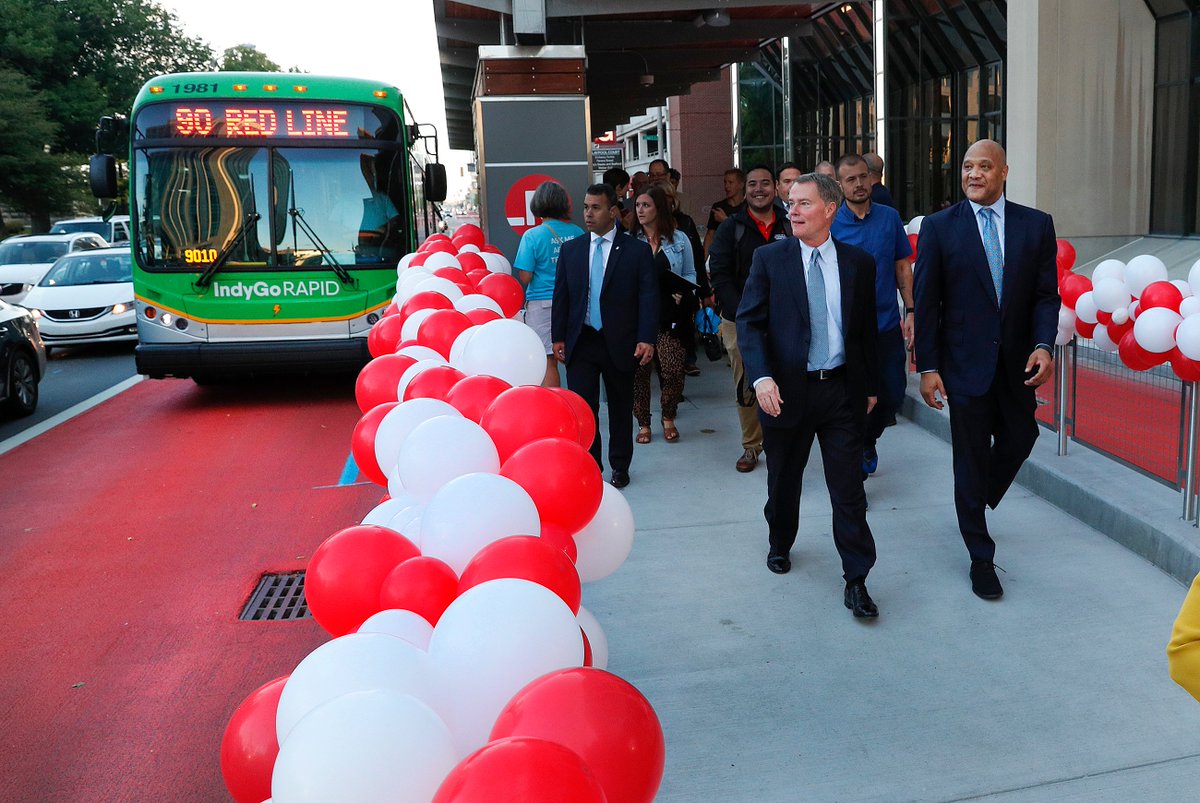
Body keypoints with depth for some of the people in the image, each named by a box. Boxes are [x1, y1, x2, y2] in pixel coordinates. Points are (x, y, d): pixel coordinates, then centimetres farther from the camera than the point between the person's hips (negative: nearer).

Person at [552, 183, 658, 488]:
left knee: (621, 408, 11)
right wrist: (558, 337, 2)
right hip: (581, 342, 2)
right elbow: (561, 295, 7)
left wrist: (646, 338, -16)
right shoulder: (570, 249, 6)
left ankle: (619, 467, 26)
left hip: (620, 344, -1)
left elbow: (649, 297, -7)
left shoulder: (637, 250, -3)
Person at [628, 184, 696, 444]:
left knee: (672, 369, -7)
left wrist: (682, 292, -6)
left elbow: (690, 274, 13)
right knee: (638, 370, 1)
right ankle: (643, 423, 18)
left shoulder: (678, 239, 8)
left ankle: (668, 418, 17)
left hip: (668, 316, 0)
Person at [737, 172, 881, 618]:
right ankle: (780, 544, 43)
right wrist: (761, 377, -21)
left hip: (843, 391, 0)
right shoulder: (769, 259, -2)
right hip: (787, 391, 0)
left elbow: (866, 329, 9)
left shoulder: (859, 263, 3)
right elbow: (749, 322, -7)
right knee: (784, 481, 17)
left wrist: (871, 386, 11)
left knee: (849, 489, 0)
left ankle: (856, 581, 8)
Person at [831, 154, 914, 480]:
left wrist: (911, 311, 3)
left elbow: (903, 267, 9)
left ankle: (868, 440, 36)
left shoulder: (890, 217, 4)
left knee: (893, 394, 8)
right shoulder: (829, 223, -4)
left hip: (888, 325, 3)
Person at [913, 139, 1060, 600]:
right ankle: (981, 558, 19)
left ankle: (978, 500, 45)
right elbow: (925, 303, -4)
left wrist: (1043, 345, -14)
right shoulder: (939, 227, -4)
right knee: (971, 456, 5)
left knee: (1020, 439, 13)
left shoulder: (1036, 225, 3)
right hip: (966, 364, -3)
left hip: (1018, 363, 3)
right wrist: (927, 367, -8)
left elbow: (1046, 294, 3)